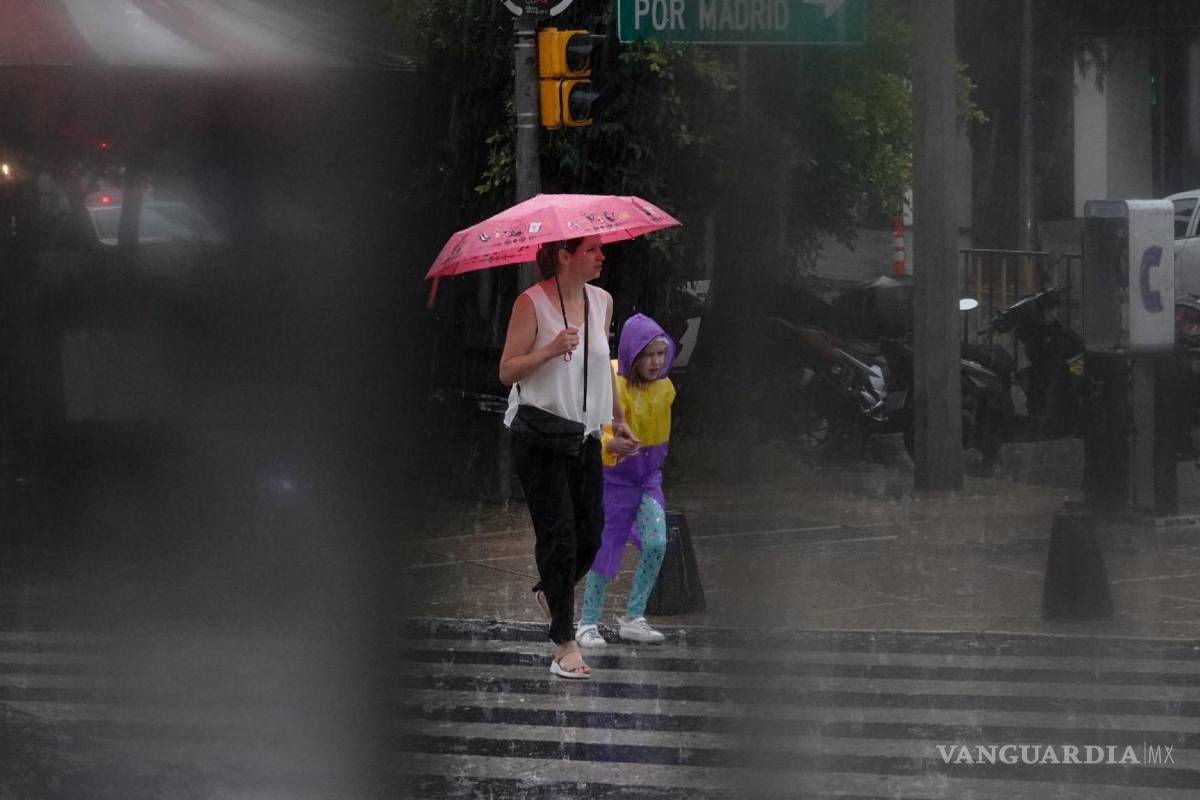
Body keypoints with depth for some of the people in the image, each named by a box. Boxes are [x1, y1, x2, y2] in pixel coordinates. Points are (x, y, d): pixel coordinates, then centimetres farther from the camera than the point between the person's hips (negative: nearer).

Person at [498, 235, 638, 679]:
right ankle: (564, 645, -3)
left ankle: (551, 592, 35)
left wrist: (618, 420, 23)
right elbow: (507, 371, -10)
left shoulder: (601, 301, 8)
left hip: (585, 436, 6)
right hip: (539, 438, -6)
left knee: (590, 534, 4)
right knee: (559, 534, -8)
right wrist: (550, 350, -25)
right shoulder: (532, 303, -11)